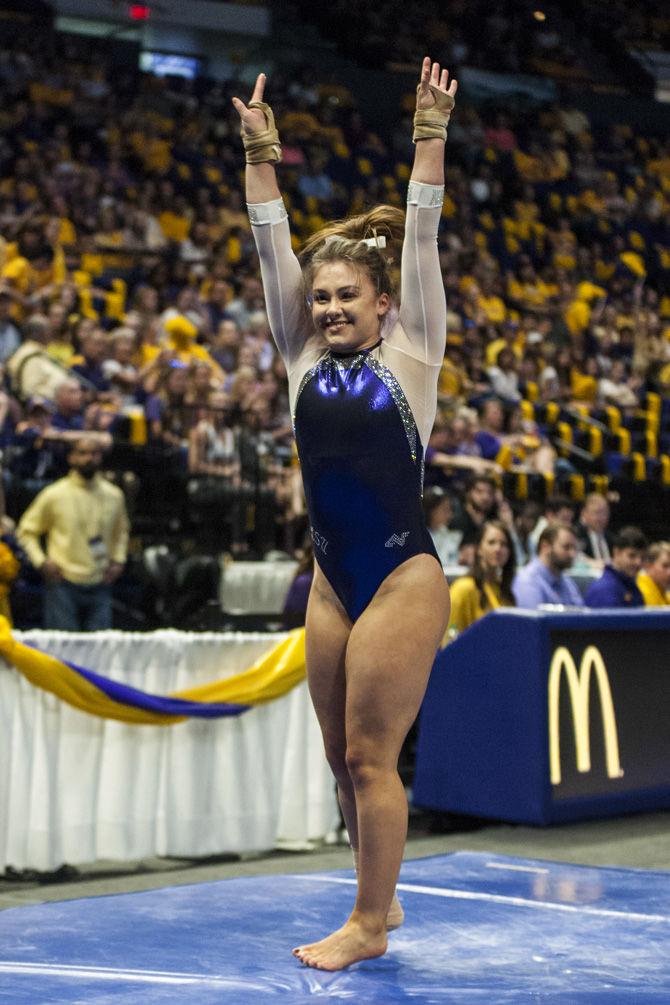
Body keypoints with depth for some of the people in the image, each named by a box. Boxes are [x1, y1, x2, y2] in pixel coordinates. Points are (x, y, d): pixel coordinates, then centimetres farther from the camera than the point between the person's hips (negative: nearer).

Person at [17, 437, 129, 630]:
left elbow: (120, 532, 25)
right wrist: (41, 561, -5)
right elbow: (26, 530, 6)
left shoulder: (114, 496, 7)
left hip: (100, 586, 3)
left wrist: (118, 560, 10)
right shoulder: (54, 495, -3)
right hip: (64, 585, -3)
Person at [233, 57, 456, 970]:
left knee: (370, 756, -4)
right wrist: (261, 155, 0)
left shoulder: (409, 356, -3)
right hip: (332, 579, 6)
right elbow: (273, 246, 5)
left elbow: (422, 238, -8)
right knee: (345, 757, 11)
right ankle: (378, 905, 26)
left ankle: (369, 923, 6)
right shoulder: (305, 362, 7)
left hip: (403, 577, -5)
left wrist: (429, 137, -11)